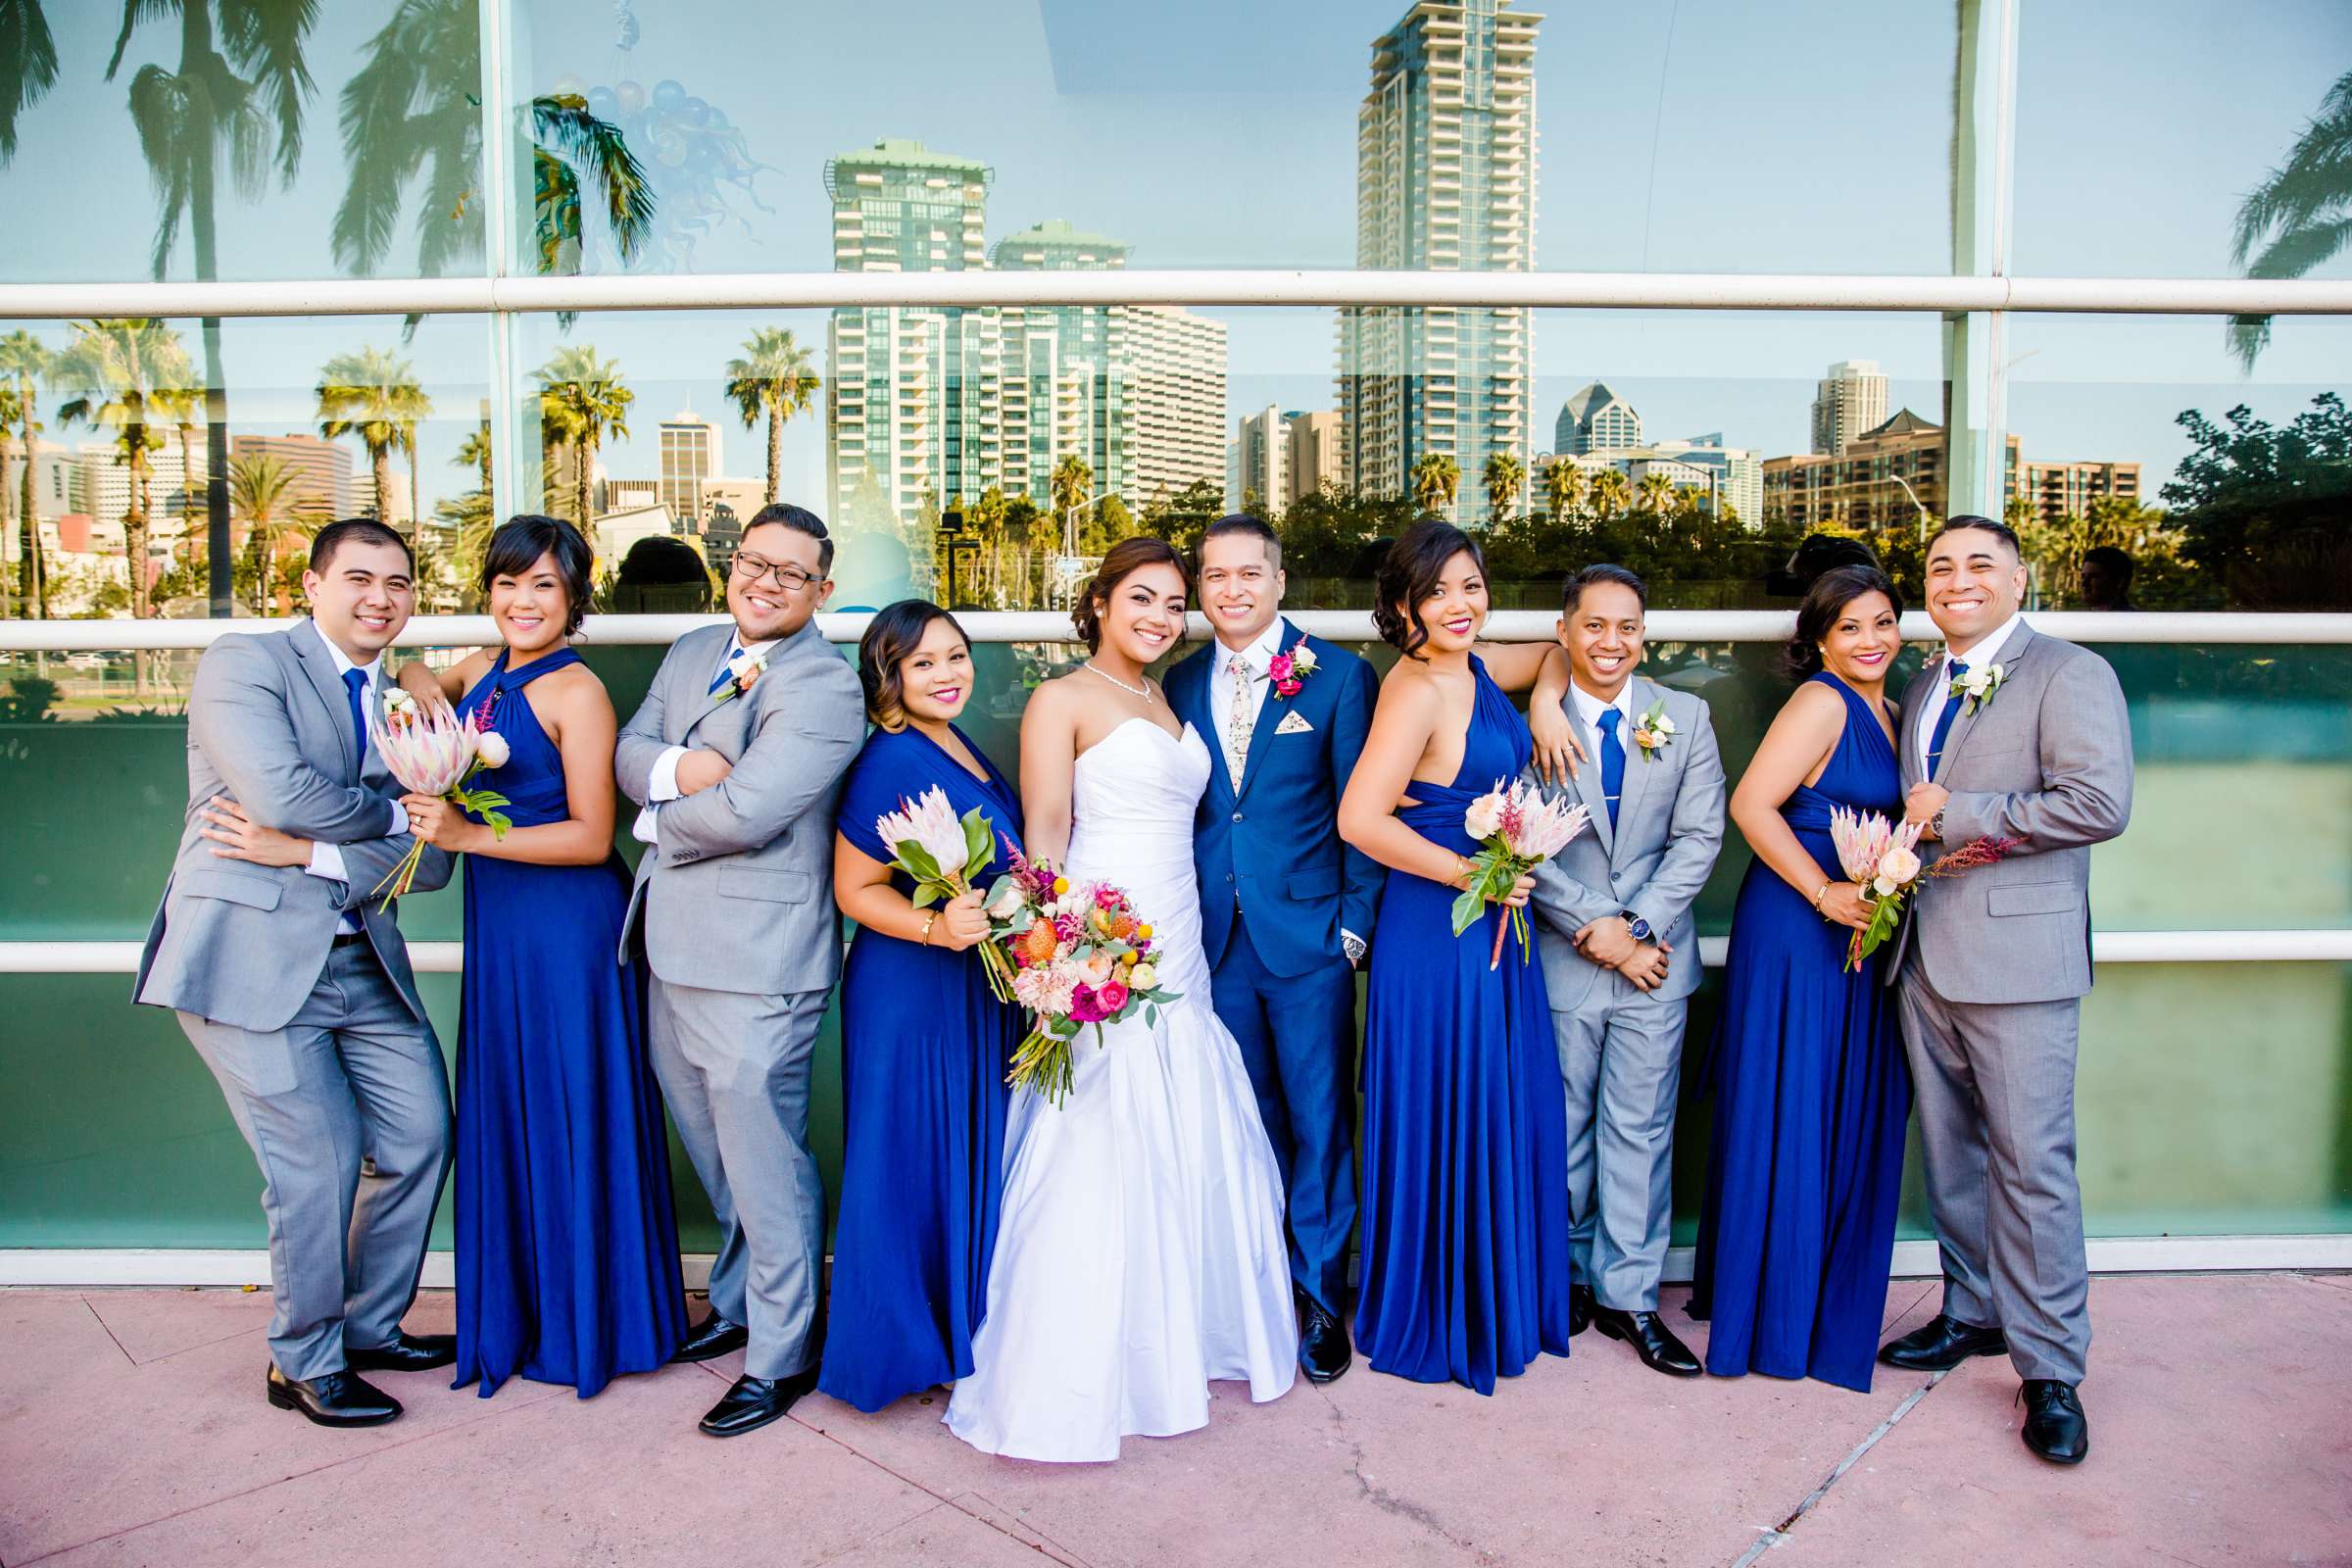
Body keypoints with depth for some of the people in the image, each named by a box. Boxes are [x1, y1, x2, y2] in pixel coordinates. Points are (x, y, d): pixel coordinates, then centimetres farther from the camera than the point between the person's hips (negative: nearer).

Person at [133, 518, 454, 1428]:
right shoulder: (242, 664, -4)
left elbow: (429, 861, 4)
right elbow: (281, 791, -20)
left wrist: (307, 852, -11)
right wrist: (391, 812, -5)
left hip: (360, 960, 7)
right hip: (253, 958, -6)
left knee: (420, 1139, 9)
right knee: (317, 1165, -2)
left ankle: (371, 1328, 31)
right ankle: (305, 1366, 20)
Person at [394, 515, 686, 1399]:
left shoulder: (575, 691, -13)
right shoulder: (484, 672, 8)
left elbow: (591, 836, -16)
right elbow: (410, 673, 29)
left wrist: (470, 836, -23)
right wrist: (427, 688, 4)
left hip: (567, 921, -7)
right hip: (497, 922, 8)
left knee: (570, 1117, 4)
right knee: (505, 1115, 15)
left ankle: (585, 1326, 20)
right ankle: (518, 1314, 30)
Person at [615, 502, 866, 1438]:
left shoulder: (823, 686, -15)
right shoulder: (691, 654, 14)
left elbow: (745, 812, -23)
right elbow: (629, 752, 5)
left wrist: (657, 820, -5)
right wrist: (676, 769, -18)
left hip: (756, 959, -8)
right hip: (677, 946, 9)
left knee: (762, 1159, 0)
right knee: (712, 1141, 22)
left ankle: (781, 1356, 16)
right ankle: (737, 1301, 42)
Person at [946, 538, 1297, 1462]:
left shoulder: (1164, 703, 18)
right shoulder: (1063, 701, -3)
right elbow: (1045, 833, -11)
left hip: (1180, 955, 8)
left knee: (1192, 1156, 13)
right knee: (1093, 1163, -5)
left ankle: (1175, 1343, 29)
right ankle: (1068, 1381, 6)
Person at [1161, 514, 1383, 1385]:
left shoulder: (1340, 676, -3)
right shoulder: (1180, 683, 7)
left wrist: (1355, 920, -7)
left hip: (1309, 934, -3)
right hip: (1216, 939, 3)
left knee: (1319, 1118, 6)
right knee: (1249, 1119, 14)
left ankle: (1320, 1293, 22)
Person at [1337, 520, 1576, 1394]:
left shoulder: (1473, 673, 7)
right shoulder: (1416, 690, -17)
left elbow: (1553, 647, 28)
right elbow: (1359, 819, -25)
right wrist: (1471, 874, -18)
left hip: (1489, 927, 9)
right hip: (1436, 932, -9)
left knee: (1502, 1117, 17)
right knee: (1444, 1124, 3)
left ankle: (1500, 1303, 33)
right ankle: (1435, 1323, 21)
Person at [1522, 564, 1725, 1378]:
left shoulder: (1685, 717, 4)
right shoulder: (1529, 719, -4)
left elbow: (1699, 837, -1)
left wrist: (1635, 927, -11)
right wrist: (1595, 928, -13)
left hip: (1655, 956, 2)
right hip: (1561, 959, -1)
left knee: (1642, 1129, 7)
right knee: (1562, 1127, 10)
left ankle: (1628, 1294, 19)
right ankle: (1566, 1273, 28)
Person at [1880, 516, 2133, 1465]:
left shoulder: (2069, 674, -6)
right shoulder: (1925, 687, 18)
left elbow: (2101, 802, -18)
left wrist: (1958, 815, -14)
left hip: (2018, 956, -7)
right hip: (1925, 952, 7)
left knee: (2032, 1163, -4)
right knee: (1951, 1153, 15)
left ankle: (2049, 1369, 8)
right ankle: (1975, 1312, 30)